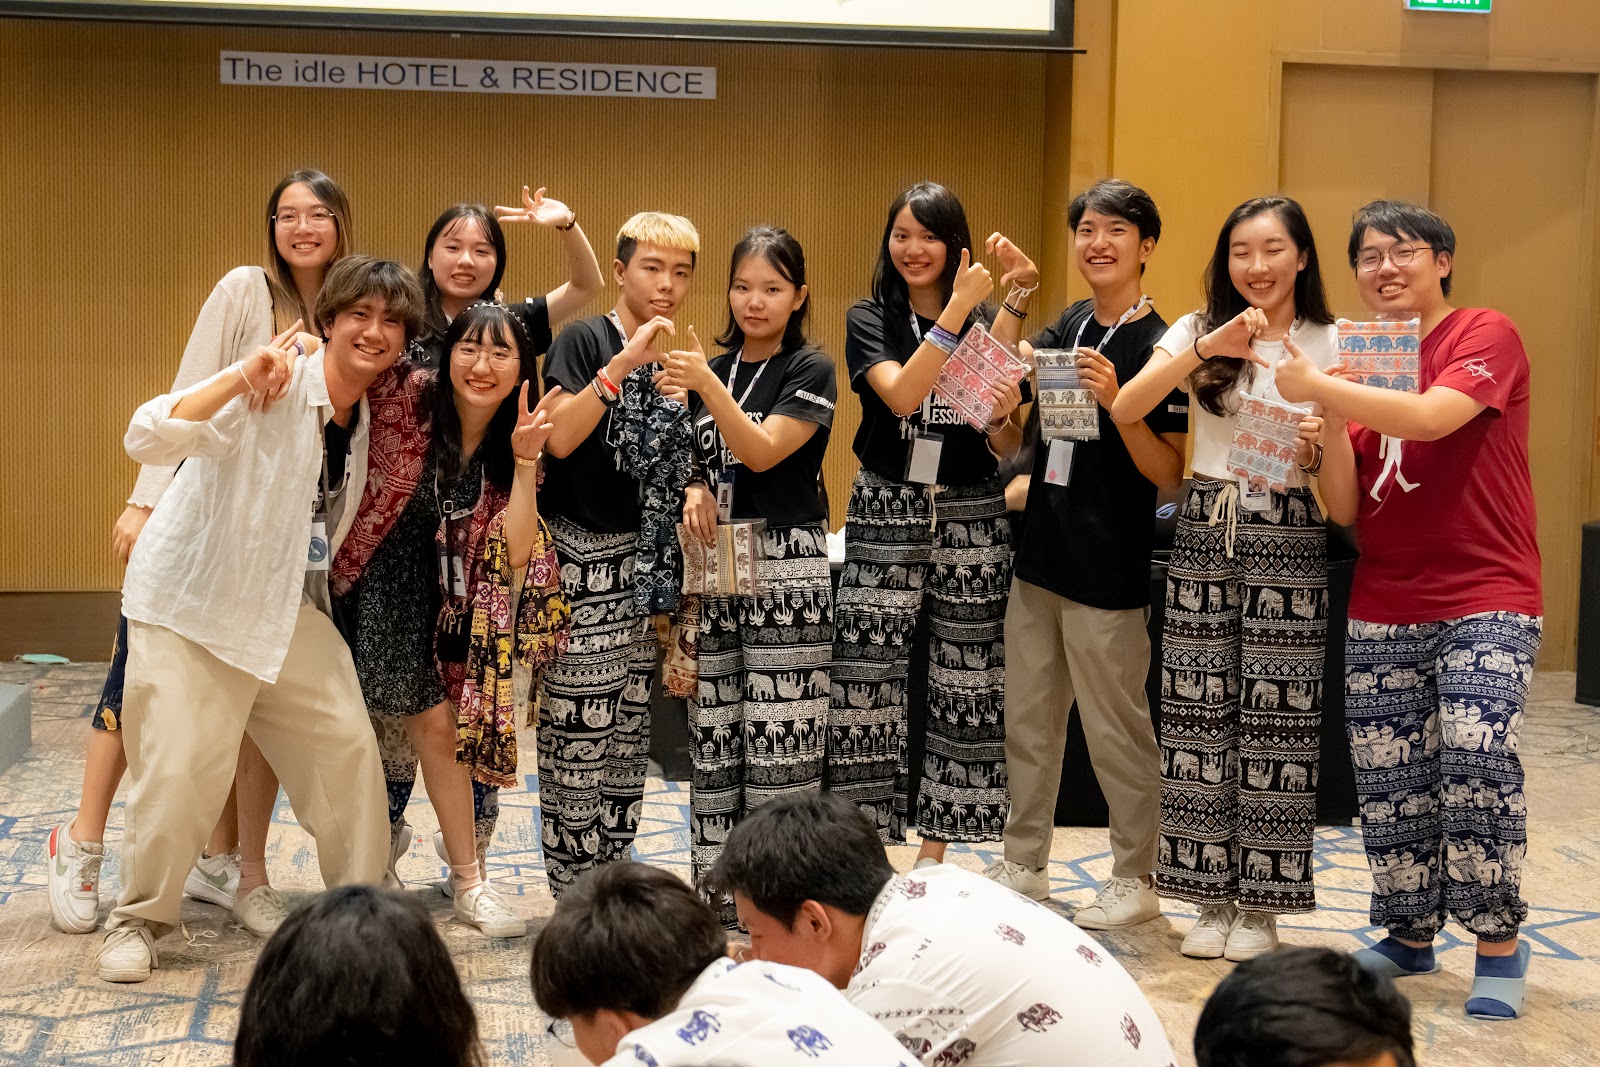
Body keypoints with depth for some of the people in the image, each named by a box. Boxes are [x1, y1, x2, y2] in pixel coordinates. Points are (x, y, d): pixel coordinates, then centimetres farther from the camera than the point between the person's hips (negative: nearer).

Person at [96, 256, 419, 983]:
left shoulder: (374, 415, 2)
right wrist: (241, 379, -43)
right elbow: (146, 441, -33)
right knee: (181, 771, -11)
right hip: (191, 604, -6)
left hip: (290, 609, 6)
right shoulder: (273, 390, -20)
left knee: (349, 747, 2)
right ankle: (138, 919, 11)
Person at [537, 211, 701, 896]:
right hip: (582, 557, -7)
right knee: (579, 725, -7)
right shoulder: (585, 340, -7)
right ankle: (575, 896, 1)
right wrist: (624, 362, -25)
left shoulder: (671, 362, 14)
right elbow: (560, 439, -21)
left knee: (630, 725, 9)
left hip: (639, 560, 7)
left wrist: (691, 490, 4)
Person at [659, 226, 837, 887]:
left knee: (780, 735, -7)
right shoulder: (711, 369, 14)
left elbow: (762, 452, -14)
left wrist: (708, 386, -25)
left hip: (785, 567, -5)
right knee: (712, 735, 5)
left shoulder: (810, 370, -2)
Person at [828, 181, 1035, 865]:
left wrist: (1002, 419, -18)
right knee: (867, 681, -6)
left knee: (965, 683, 5)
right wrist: (956, 309, -20)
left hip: (971, 516, 2)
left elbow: (1010, 448, 2)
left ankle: (935, 848, 17)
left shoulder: (988, 322, 6)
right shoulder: (870, 319, 2)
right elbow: (900, 394, -17)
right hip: (886, 514, -2)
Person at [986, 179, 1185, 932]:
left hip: (1109, 569, -7)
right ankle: (1024, 861, 28)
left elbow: (1171, 474, -14)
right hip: (1040, 555, 7)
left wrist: (1117, 402, -28)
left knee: (1116, 729, 3)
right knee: (1027, 719, 15)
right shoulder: (1067, 327, 9)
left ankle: (1136, 879, 17)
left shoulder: (1159, 347, -11)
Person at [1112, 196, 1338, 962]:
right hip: (1205, 533, 1)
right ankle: (1211, 896, 15)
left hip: (1289, 538, -1)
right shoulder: (1198, 331, 5)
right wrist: (1207, 348, -21)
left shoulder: (1331, 346, 3)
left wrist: (1320, 448, -20)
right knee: (1200, 714, 3)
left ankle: (1261, 904, 12)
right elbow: (1124, 410, -12)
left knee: (1276, 719, 0)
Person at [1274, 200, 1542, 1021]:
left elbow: (1431, 416, -26)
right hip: (1384, 608, 5)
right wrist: (1331, 420, -11)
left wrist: (1322, 390, -22)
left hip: (1486, 599, -5)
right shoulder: (1363, 365, 9)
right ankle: (1410, 936, 22)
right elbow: (1343, 508, 4)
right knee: (1388, 781, 5)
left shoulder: (1486, 337, -4)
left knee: (1475, 755, -19)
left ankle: (1499, 947, -4)